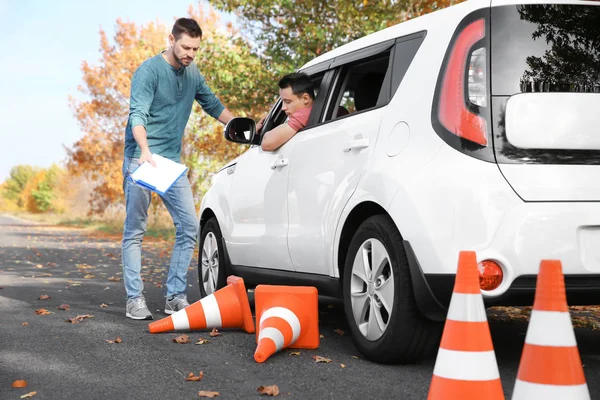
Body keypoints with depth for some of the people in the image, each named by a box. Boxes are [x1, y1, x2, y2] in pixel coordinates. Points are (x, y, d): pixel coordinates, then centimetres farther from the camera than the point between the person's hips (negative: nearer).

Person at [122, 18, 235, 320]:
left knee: (189, 227, 1)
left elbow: (213, 105, 25)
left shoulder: (192, 73, 11)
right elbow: (137, 115, -21)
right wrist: (145, 151, -37)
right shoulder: (150, 70, -10)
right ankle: (135, 299, 1)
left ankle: (176, 296, 7)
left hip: (172, 161, 7)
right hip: (141, 158, -7)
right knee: (135, 231, -2)